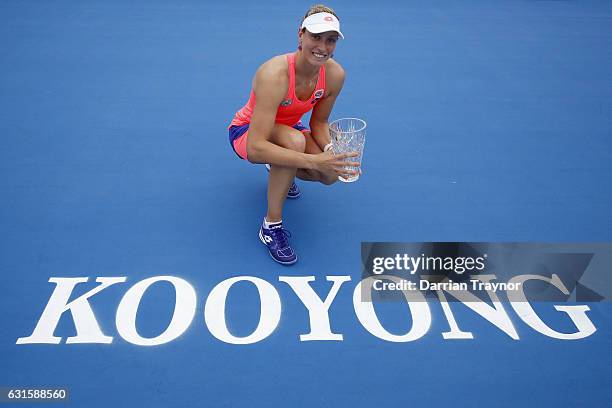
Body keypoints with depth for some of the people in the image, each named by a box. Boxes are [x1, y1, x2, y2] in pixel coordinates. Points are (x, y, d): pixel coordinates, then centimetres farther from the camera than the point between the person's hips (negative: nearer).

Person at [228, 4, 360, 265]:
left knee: (330, 174, -20)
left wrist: (331, 150, -27)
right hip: (246, 132, -5)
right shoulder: (274, 75, -37)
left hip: (288, 129, 6)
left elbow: (319, 122, -5)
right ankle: (271, 226, -21)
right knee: (295, 139, -39)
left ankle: (279, 173, 16)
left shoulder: (335, 74, -19)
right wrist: (313, 160, -51)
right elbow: (255, 149, -44)